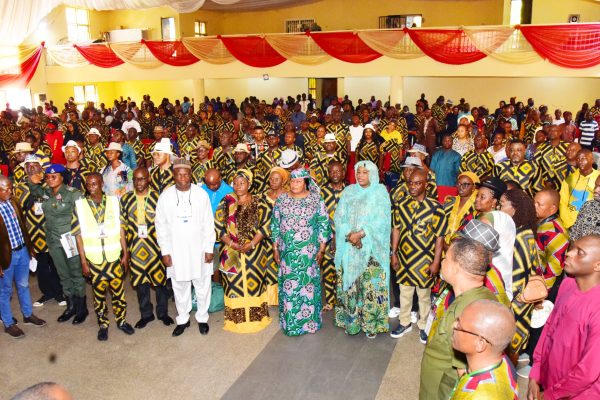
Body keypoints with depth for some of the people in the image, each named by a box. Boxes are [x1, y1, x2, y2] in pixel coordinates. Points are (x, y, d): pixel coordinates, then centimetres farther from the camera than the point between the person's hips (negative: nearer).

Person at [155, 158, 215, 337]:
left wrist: (209, 249, -3)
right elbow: (161, 226, 1)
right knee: (180, 287, 12)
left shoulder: (201, 194, -6)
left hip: (199, 249, 0)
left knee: (202, 285, 10)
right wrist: (165, 252, -1)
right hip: (176, 251, 1)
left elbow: (208, 224, -2)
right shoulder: (165, 196, -4)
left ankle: (202, 318, 29)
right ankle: (183, 319, 31)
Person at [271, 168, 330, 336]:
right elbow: (275, 225, 7)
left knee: (308, 285, 5)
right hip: (287, 251, 2)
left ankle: (309, 321, 20)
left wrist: (321, 249, -3)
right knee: (288, 286, 7)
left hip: (308, 252, -2)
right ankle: (289, 321, 21)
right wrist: (275, 248, 5)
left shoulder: (316, 199, -3)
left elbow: (323, 225, -1)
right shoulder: (281, 199, 3)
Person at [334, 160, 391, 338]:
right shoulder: (348, 191, 10)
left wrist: (360, 234, -17)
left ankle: (372, 323, 9)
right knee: (349, 283, 6)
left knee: (371, 285, -3)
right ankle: (351, 320, 20)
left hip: (371, 248, -3)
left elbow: (381, 220, -10)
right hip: (348, 247, 3)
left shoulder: (380, 192, 0)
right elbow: (339, 217, 4)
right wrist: (349, 235, -12)